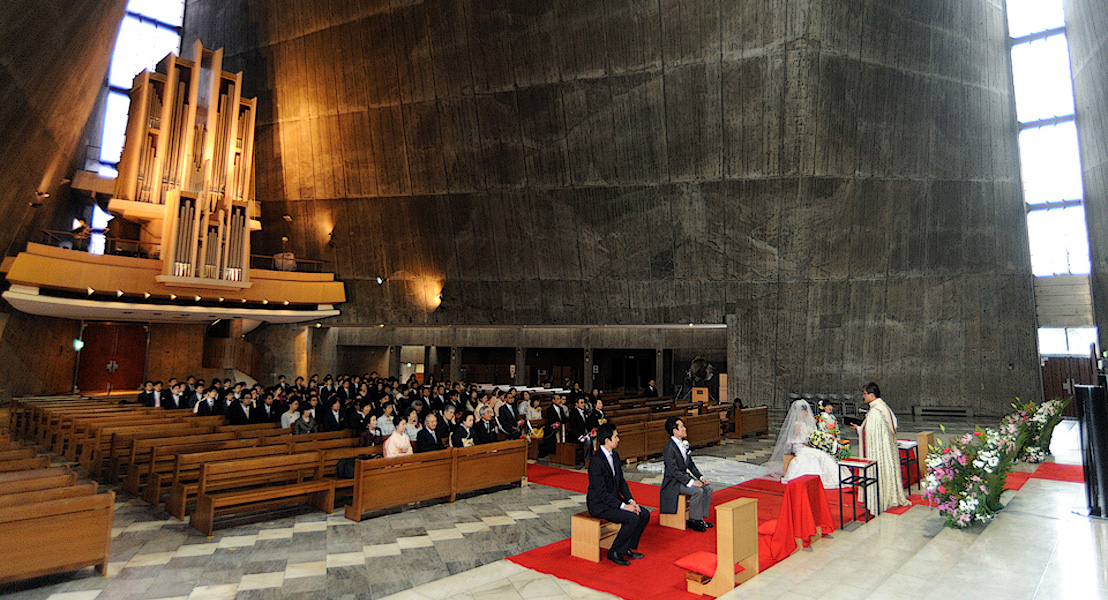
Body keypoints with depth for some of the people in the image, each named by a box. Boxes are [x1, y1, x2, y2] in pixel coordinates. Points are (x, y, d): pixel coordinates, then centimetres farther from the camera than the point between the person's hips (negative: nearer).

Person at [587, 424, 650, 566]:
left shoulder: (615, 455, 5)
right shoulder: (596, 461, -24)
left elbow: (622, 482, 11)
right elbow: (602, 492, -24)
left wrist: (631, 500, -3)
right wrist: (623, 506, -23)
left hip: (614, 499, 9)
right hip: (599, 505, -9)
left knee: (644, 514, -3)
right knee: (633, 518, -23)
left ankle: (627, 548, 10)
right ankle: (614, 552, -7)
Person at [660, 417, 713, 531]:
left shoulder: (683, 444, 8)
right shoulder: (669, 448, -20)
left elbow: (691, 465, 14)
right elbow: (674, 471, -24)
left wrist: (701, 477, 0)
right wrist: (691, 482, -27)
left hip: (685, 477, 9)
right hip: (673, 482, -9)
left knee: (708, 487, -4)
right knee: (698, 491, -25)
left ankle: (700, 518, 4)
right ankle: (693, 521, -9)